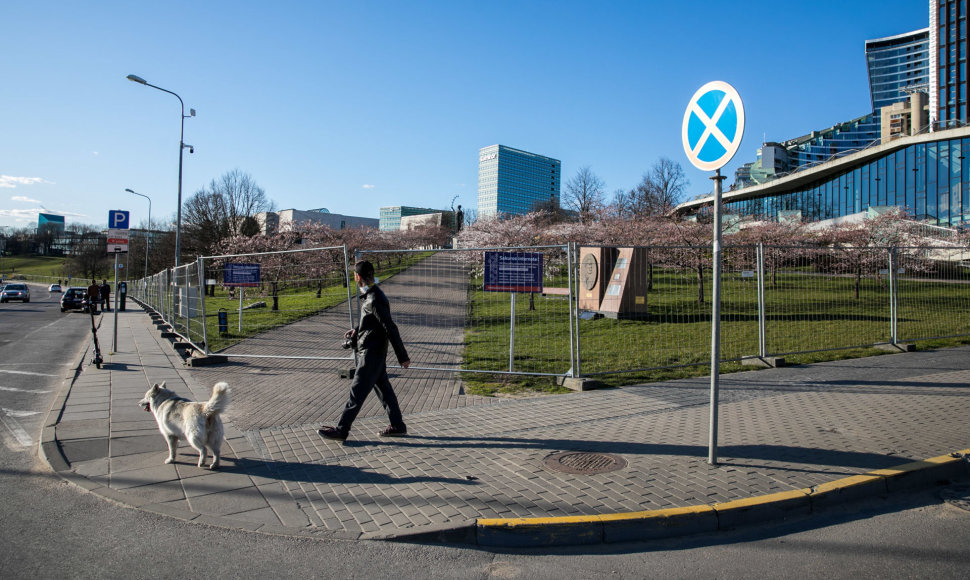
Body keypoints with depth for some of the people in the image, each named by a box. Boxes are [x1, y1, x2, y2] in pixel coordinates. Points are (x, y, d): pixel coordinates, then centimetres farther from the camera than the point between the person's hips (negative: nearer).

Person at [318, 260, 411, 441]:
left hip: (371, 354, -10)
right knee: (383, 388, 15)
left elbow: (391, 328, -22)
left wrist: (402, 357, -20)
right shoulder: (370, 296, 9)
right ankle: (397, 426, 22)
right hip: (375, 353, 10)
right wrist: (357, 330, 14)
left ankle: (341, 429, 8)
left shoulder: (374, 300, -22)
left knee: (357, 392, -1)